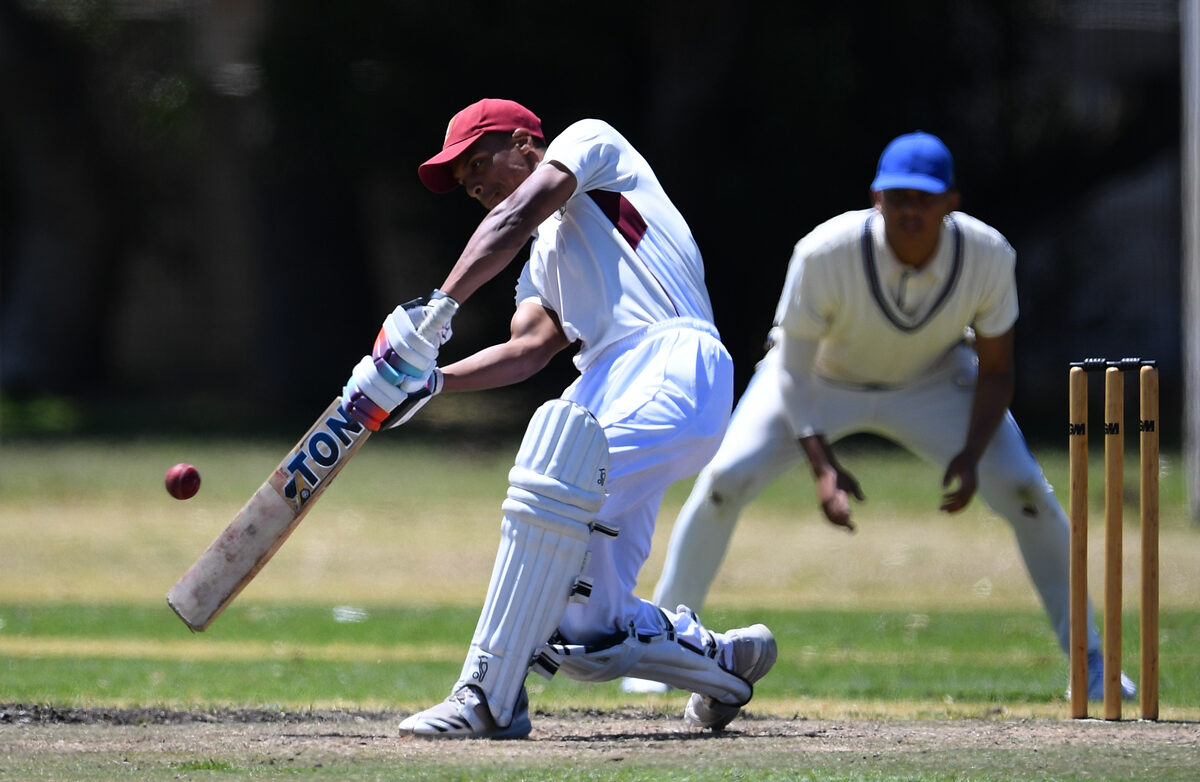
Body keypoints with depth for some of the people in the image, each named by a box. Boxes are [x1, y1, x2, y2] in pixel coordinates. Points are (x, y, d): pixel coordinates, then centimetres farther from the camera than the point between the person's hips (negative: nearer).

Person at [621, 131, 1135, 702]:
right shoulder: (824, 254, -35)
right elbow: (793, 371, -25)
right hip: (821, 374, -1)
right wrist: (822, 466, -38)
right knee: (726, 478, -20)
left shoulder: (988, 257, -29)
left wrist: (971, 456, -30)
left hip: (933, 382, 1)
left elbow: (995, 371, -14)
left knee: (1027, 493, -12)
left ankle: (1087, 661, 5)